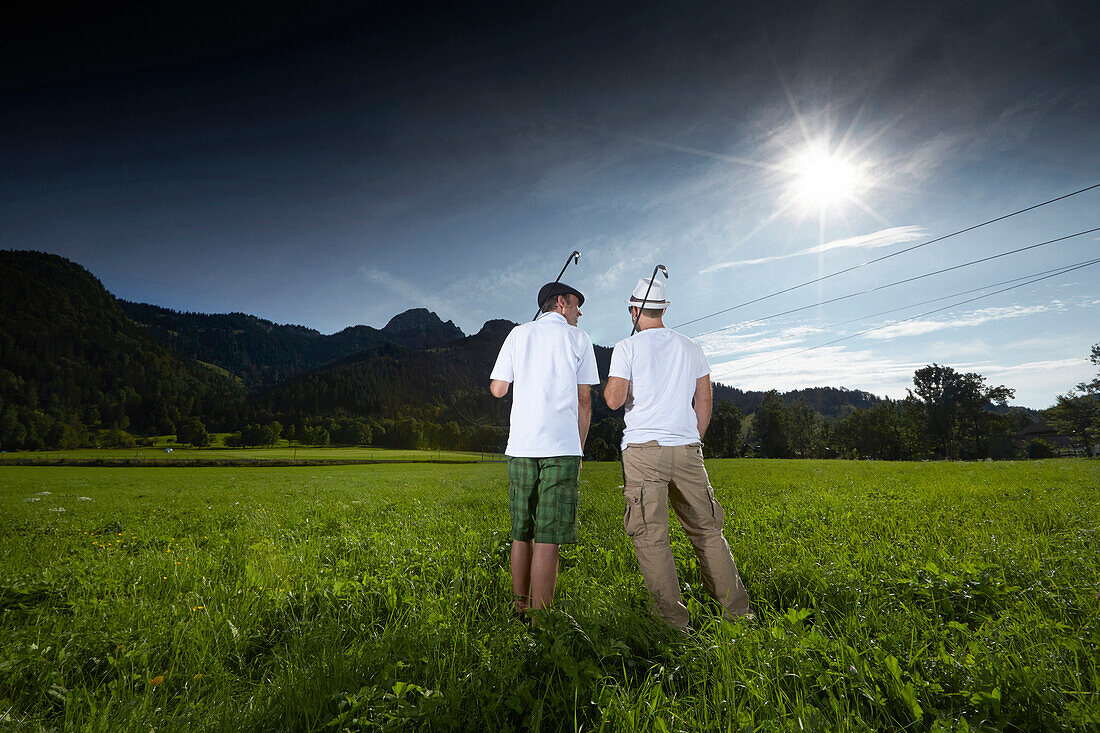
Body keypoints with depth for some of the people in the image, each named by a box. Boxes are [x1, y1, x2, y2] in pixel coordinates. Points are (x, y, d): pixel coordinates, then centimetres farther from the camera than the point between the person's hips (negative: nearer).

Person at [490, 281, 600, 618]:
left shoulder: (519, 334, 12)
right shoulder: (578, 338, 6)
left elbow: (497, 389, 11)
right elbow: (584, 401, 4)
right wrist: (579, 450, 12)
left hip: (521, 446, 4)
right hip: (562, 446, -3)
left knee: (521, 534, 14)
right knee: (548, 538, -2)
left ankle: (519, 607, 24)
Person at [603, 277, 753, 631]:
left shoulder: (627, 348, -2)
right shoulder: (691, 348, 12)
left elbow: (614, 400, -8)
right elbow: (704, 402, 11)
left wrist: (610, 381, 12)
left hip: (644, 450, -4)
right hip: (687, 450, 5)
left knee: (651, 535, 0)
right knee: (706, 530, 14)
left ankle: (673, 618, 2)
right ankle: (737, 608, 19)